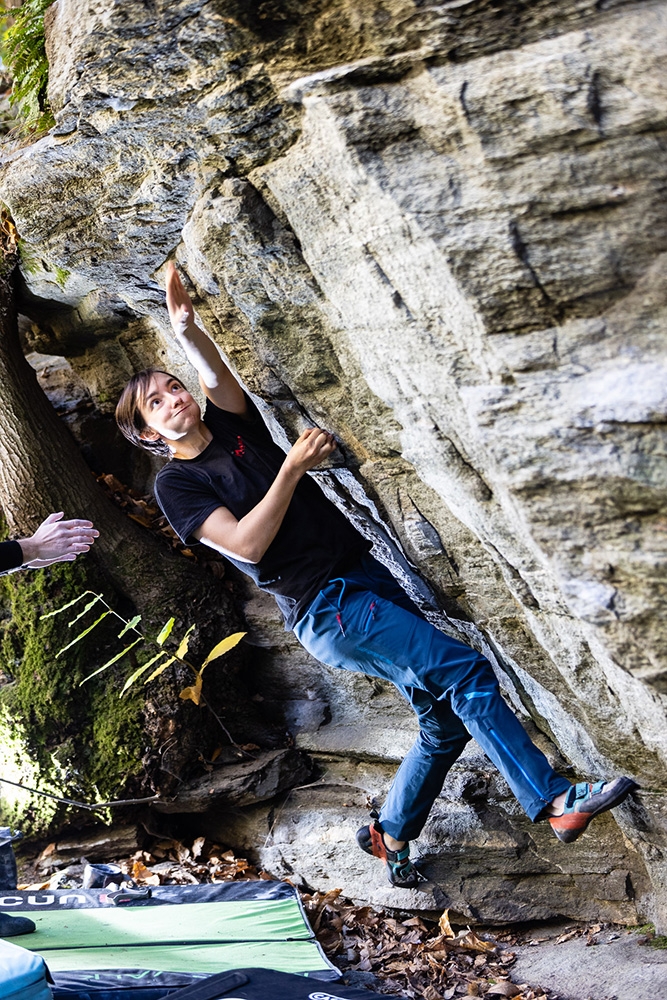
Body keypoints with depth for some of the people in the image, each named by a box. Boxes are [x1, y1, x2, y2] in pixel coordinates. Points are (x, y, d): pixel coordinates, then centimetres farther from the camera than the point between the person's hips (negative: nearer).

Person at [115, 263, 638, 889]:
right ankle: (555, 800, -13)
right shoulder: (176, 484, -2)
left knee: (447, 719, 7)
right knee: (465, 672, -18)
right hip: (325, 609, -7)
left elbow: (216, 375, -6)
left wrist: (184, 327, -21)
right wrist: (292, 467, -18)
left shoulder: (230, 425, 14)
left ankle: (389, 836, 24)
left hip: (366, 575, 7)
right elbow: (246, 544, -16)